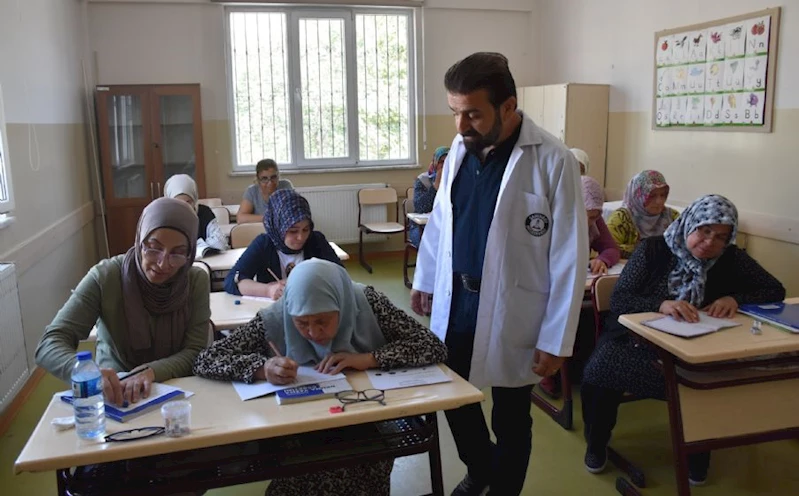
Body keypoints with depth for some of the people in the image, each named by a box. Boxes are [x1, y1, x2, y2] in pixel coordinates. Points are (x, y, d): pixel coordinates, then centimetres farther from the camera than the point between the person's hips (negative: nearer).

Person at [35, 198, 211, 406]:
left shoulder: (197, 281, -8)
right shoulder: (105, 277, -13)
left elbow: (195, 352, -9)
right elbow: (49, 345, -16)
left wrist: (151, 373, -28)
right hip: (113, 395, -1)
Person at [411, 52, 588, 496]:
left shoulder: (552, 160, -16)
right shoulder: (460, 148, 1)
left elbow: (569, 256, -14)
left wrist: (556, 339, -14)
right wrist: (425, 279, 16)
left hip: (510, 311, -5)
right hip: (454, 303, 5)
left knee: (510, 419, 13)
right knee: (454, 397, 19)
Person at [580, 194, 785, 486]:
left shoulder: (730, 259, 2)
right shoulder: (653, 249, -5)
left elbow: (776, 291, 1)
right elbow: (618, 300, -13)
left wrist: (735, 299, -19)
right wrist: (661, 304, -33)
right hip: (635, 338, -1)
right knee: (599, 375, -29)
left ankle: (697, 451, 2)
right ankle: (597, 443, 3)